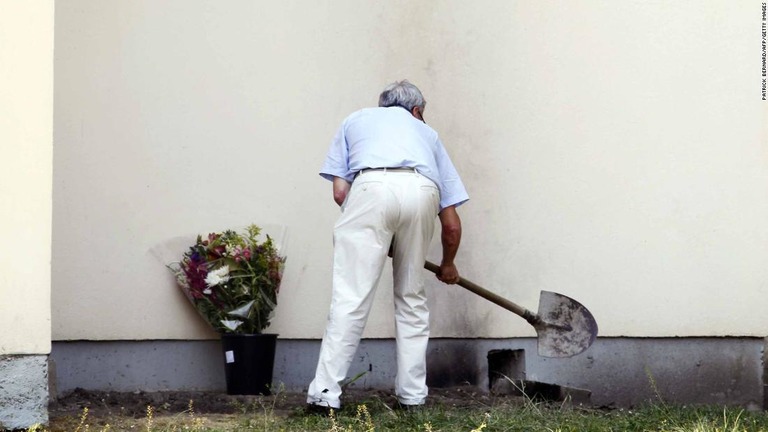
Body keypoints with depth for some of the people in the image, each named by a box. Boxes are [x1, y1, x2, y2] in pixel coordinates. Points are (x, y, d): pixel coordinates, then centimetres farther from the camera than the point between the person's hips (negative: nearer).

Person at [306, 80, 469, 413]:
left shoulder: (357, 120, 36)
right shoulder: (426, 132, 39)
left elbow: (340, 192, 20)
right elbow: (452, 224, 35)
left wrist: (365, 221, 34)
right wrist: (448, 264, 51)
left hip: (372, 186, -2)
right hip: (422, 191, 2)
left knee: (351, 297, -3)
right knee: (411, 298, 16)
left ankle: (326, 393, -5)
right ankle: (412, 394, 17)